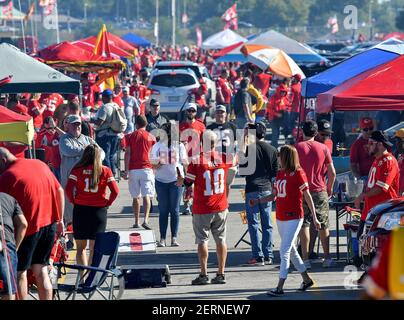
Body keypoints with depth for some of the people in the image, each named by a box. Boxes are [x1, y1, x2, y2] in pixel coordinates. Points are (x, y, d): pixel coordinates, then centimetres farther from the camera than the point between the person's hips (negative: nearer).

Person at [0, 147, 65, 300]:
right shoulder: (40, 164, 8)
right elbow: (60, 191, 14)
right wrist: (60, 220, 20)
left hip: (29, 227, -7)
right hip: (50, 225, 7)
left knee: (19, 273, 6)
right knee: (41, 270, 15)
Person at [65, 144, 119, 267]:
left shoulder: (77, 170, -4)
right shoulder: (105, 171, -3)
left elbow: (68, 189, -12)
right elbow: (115, 191, -8)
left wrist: (74, 201, 4)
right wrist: (107, 204, 6)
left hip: (80, 209, 0)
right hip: (99, 210, 0)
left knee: (81, 247, 11)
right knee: (94, 247, 8)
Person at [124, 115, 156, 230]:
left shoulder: (130, 136, 7)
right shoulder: (151, 137, 8)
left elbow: (127, 153, -2)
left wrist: (126, 171, -4)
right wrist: (154, 168, 31)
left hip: (133, 169, 1)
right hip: (146, 168, -1)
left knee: (135, 197, 10)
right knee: (146, 196, -8)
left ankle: (136, 222, 14)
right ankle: (146, 220, -24)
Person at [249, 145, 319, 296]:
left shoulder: (298, 173, -10)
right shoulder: (280, 173, 11)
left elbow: (307, 196, -8)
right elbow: (274, 195, 17)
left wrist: (314, 217, -8)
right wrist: (258, 201, 5)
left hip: (294, 218, -8)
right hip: (280, 218, 8)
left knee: (285, 251, -11)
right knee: (291, 250, 16)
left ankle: (280, 287, -11)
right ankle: (307, 279, 30)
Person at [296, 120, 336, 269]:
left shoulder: (297, 147, -3)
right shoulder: (323, 148, 1)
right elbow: (332, 173, 0)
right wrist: (329, 188, 15)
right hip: (320, 191, 1)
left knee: (304, 225, 2)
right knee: (323, 226, 11)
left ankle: (305, 259, -3)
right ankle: (327, 258, 12)